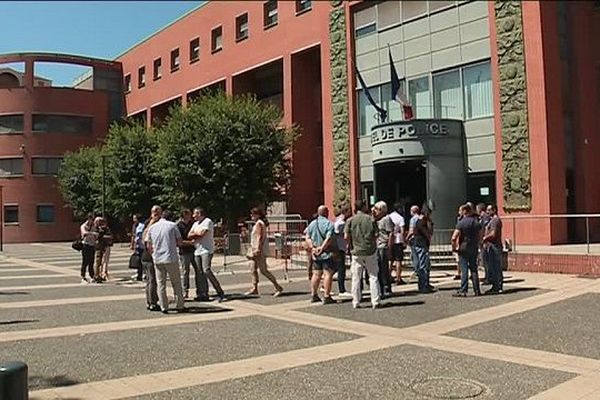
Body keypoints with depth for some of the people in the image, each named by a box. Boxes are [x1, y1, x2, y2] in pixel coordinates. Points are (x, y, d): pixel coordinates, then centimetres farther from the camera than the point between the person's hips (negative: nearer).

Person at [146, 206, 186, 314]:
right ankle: (180, 306, 9)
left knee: (161, 284, 9)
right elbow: (179, 242, -1)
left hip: (157, 259, 3)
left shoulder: (152, 228, 9)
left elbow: (149, 246, 14)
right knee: (176, 283, 7)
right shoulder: (172, 225, -1)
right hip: (171, 258, -3)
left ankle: (164, 307, 9)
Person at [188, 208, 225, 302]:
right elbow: (189, 235, 12)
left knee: (206, 271, -18)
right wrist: (198, 234, -5)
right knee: (200, 273, 5)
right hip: (197, 251, 8)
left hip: (207, 250, -8)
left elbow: (202, 233, -17)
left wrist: (195, 234, 2)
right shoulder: (195, 224, 20)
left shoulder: (208, 221, -6)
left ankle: (220, 292, -14)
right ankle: (204, 294, 9)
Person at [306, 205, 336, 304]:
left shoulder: (312, 224, 11)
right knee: (328, 274, -4)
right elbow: (329, 238, -19)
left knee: (316, 274, 13)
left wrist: (312, 247, -4)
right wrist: (322, 247, -16)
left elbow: (308, 238, 5)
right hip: (327, 253, -7)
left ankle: (313, 295, 17)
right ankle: (326, 297, -7)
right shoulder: (329, 224, -9)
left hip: (315, 254, 7)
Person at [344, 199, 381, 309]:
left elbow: (346, 236, -6)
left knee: (356, 278, 8)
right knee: (373, 276, 7)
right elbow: (376, 235, -5)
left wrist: (351, 246, 8)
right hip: (370, 251, -1)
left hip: (356, 252, 1)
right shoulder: (370, 219, -2)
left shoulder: (350, 220, 0)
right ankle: (376, 301, 6)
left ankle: (356, 302, 11)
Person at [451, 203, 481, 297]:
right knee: (474, 269, 11)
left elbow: (454, 237, -20)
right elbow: (480, 236, 15)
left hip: (463, 248, -6)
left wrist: (454, 247, -7)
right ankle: (476, 290, 14)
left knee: (464, 270, -4)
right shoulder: (476, 222, 7)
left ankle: (463, 291, -4)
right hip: (474, 248, 6)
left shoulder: (461, 223, -13)